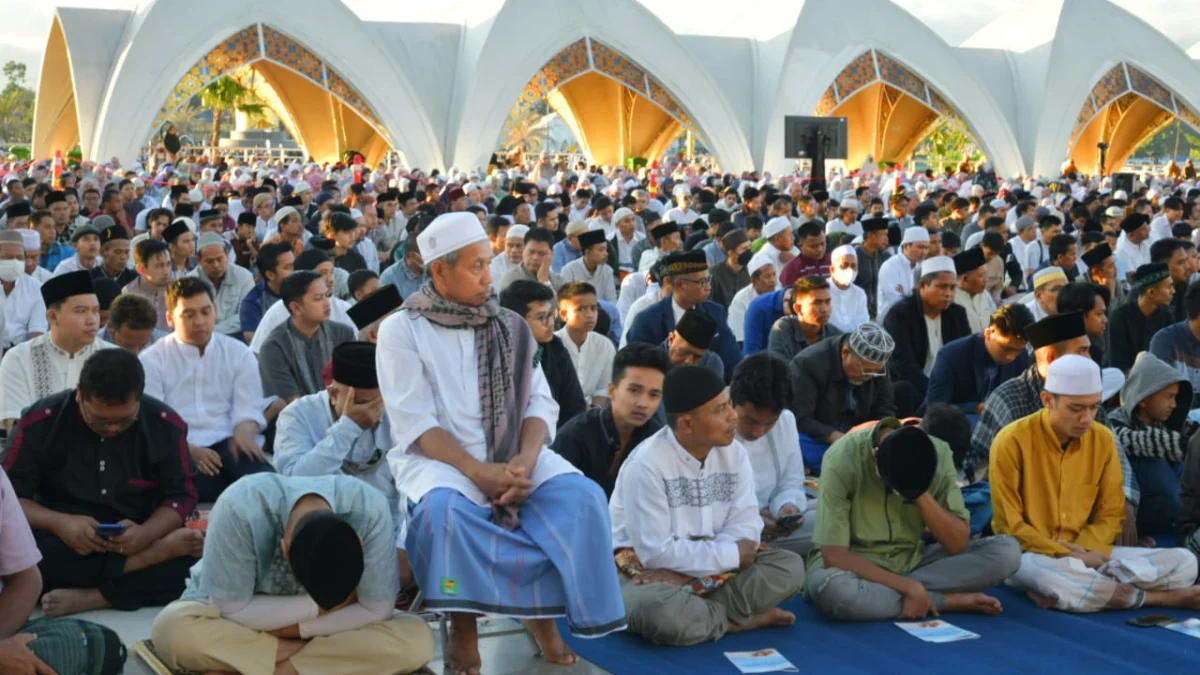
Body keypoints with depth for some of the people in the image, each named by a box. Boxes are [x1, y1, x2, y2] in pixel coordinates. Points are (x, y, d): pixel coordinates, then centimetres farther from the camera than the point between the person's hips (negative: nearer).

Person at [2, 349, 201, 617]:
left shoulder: (165, 424, -5)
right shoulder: (40, 421, -8)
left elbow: (181, 495, 0)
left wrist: (146, 534, -21)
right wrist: (59, 523, -25)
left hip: (136, 543, 0)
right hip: (62, 545, 0)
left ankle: (88, 598, -27)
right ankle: (158, 553, -29)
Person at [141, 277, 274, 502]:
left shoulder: (238, 353, 16)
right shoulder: (152, 360, 8)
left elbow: (248, 407, 6)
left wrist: (244, 434, -20)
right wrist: (189, 450, -22)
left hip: (227, 444, 1)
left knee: (264, 478, -34)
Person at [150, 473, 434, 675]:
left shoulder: (369, 509, -29)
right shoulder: (240, 508, -35)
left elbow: (376, 610, -22)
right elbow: (232, 609, -28)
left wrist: (294, 628, -24)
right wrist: (320, 605, -26)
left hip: (322, 625, 1)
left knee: (417, 640, -26)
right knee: (172, 628, -36)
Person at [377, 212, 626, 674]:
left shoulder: (508, 326, 8)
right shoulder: (401, 330, -3)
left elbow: (539, 403, 2)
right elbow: (415, 423, -11)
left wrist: (525, 461, -18)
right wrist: (478, 471, -23)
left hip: (510, 453, 4)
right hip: (437, 458, -3)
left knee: (583, 496, -21)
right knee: (443, 507, -37)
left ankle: (543, 609, -4)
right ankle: (462, 619, -13)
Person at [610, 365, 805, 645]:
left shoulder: (734, 453, -2)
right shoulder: (646, 464, -21)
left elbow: (744, 527, -8)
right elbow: (655, 552, -23)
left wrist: (683, 572, -22)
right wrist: (731, 555, -15)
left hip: (713, 566, 5)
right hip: (647, 566, -5)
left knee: (790, 565, -11)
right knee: (658, 611, -38)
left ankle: (701, 615, -20)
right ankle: (734, 619, -11)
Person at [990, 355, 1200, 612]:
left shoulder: (1103, 439, 2)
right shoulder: (1012, 441, -12)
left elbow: (1110, 514, 8)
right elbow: (1008, 524, -11)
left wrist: (1085, 552, -12)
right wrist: (1066, 556, -18)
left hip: (1087, 554, 5)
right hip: (1028, 555, -5)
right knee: (1040, 572, -42)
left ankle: (1058, 591, -27)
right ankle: (1169, 598, -22)